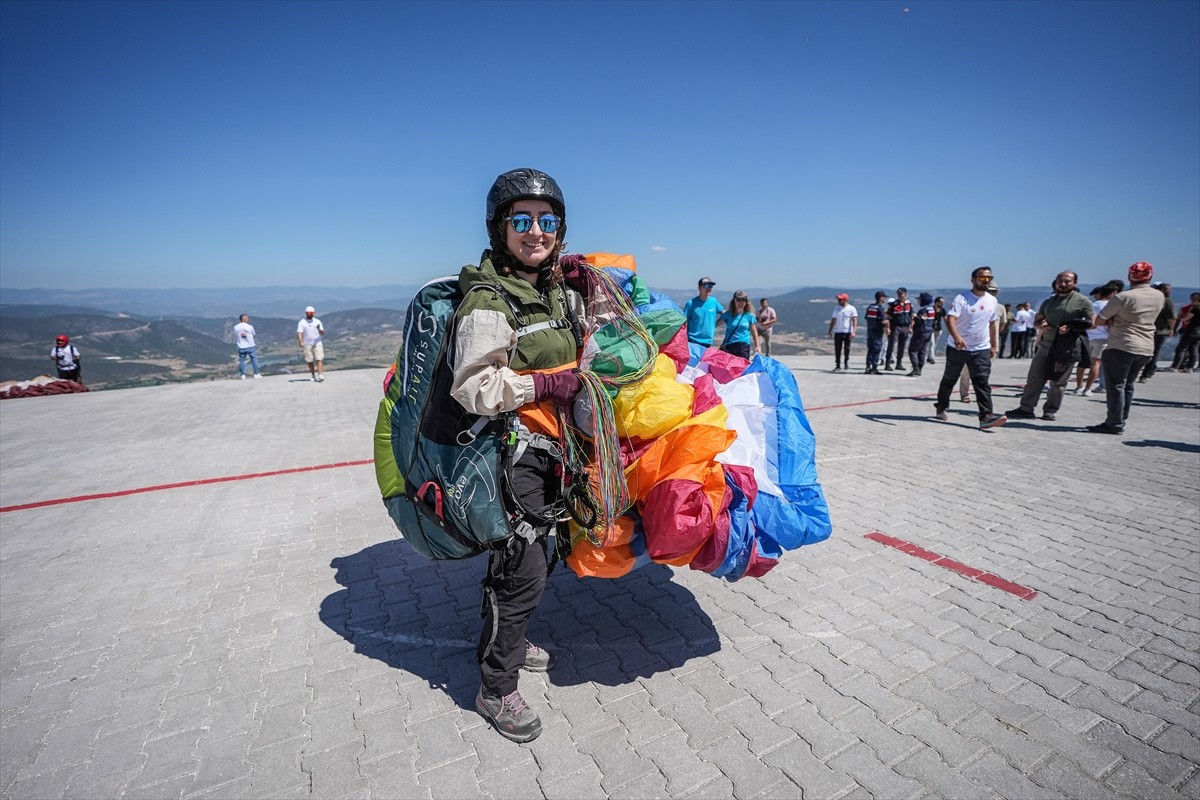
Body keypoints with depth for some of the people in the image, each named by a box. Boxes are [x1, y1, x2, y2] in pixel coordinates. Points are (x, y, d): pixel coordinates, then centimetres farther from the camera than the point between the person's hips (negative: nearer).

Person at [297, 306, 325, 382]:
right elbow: (299, 333, -8)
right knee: (310, 361, 6)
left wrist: (320, 329, -18)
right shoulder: (302, 323, 2)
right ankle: (313, 376, 18)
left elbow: (322, 333, 5)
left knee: (319, 360, -12)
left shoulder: (317, 321, 8)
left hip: (317, 343, 0)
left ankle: (320, 376, -20)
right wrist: (301, 342, -24)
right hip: (307, 344, 0)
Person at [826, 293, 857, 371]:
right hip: (838, 332, 3)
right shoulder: (836, 308, 10)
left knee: (847, 349, 6)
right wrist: (830, 331, 11)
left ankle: (846, 363, 24)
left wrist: (853, 331, -22)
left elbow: (855, 321, -11)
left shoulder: (851, 309, -5)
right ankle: (838, 365, 4)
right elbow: (833, 320, 15)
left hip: (848, 332, -3)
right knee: (837, 349, 0)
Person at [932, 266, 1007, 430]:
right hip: (957, 348, -4)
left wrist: (993, 345, 19)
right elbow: (950, 318, -24)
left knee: (982, 382, -8)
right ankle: (941, 408, 30)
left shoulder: (992, 300, 9)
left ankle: (986, 417, -15)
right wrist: (956, 336, -41)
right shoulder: (961, 298, -10)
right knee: (949, 380, 11)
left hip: (982, 349, 4)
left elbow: (992, 324, 20)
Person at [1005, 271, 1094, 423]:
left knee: (1058, 382, 4)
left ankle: (1051, 411, 15)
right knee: (1034, 378, 2)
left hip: (1067, 347, -4)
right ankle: (1026, 408, 5)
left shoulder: (1082, 301, -2)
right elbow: (1036, 321, 19)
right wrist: (1041, 325, -5)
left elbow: (1093, 323, -4)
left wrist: (1072, 328, -18)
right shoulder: (1048, 302, 14)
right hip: (1046, 345, 5)